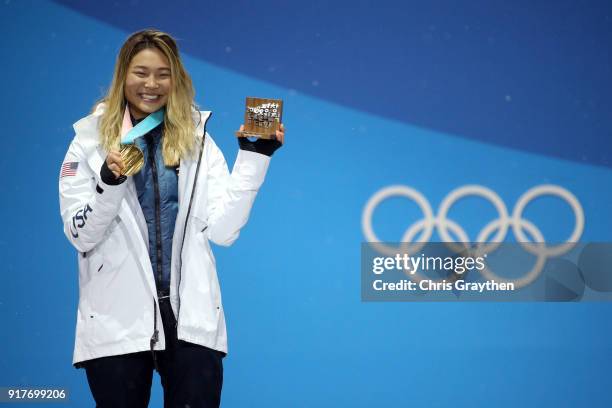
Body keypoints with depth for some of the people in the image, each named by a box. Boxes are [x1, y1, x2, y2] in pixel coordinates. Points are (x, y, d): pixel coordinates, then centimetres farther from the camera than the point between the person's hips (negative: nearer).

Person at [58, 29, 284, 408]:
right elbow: (81, 236, -2)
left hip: (192, 319, 1)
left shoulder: (197, 141, 7)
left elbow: (222, 230, -2)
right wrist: (109, 184, -18)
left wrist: (254, 157, -8)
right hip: (117, 322, -1)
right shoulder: (91, 141, 3)